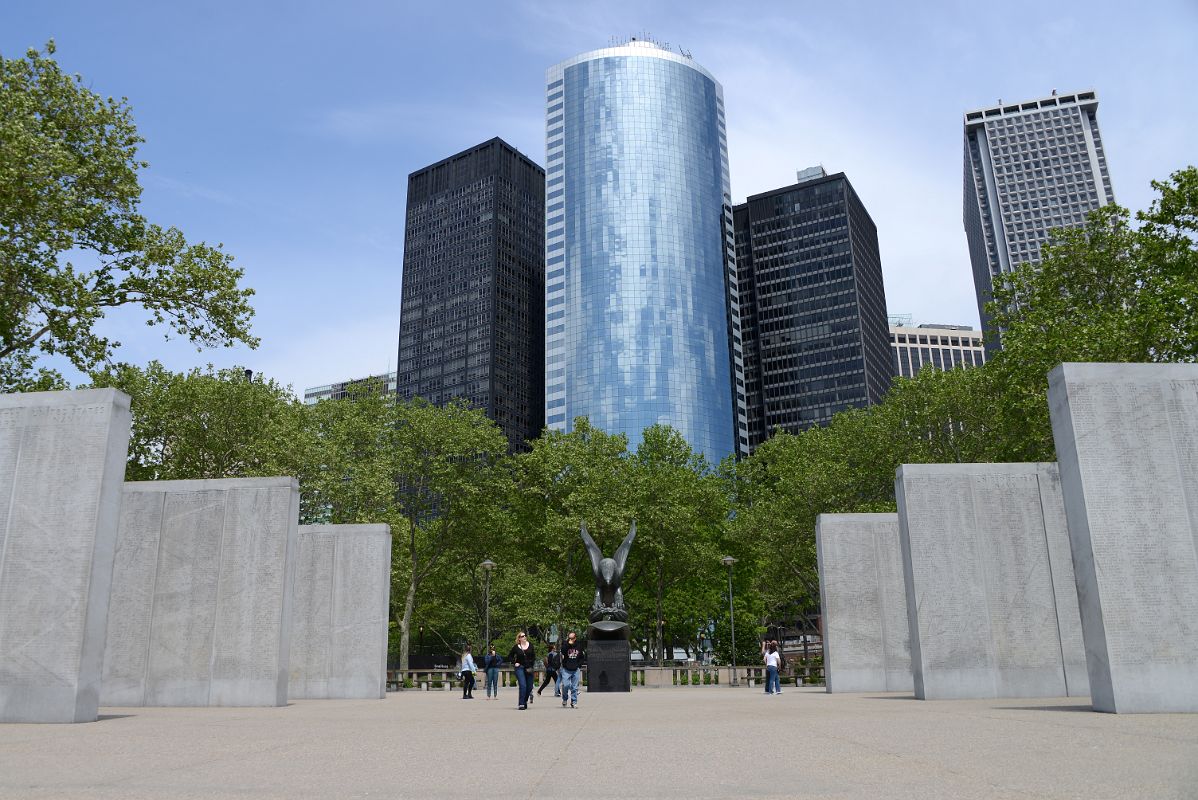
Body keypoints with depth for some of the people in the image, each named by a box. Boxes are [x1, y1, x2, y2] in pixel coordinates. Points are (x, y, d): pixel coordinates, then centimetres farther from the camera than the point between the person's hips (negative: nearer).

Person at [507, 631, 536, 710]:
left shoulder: (530, 645, 2)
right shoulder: (516, 647, -5)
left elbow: (533, 656, 10)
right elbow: (509, 656, 7)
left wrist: (531, 664, 0)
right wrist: (514, 663, -6)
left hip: (528, 668, 4)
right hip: (520, 668, -4)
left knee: (529, 687, 7)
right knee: (523, 686, -16)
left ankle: (524, 702, 28)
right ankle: (521, 704, -11)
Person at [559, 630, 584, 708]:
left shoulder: (579, 646, 6)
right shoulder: (565, 645, -1)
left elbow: (582, 657, 16)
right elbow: (562, 652, -22)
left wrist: (579, 665, 4)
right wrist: (568, 643, -24)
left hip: (576, 670, 2)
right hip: (566, 669, -2)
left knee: (574, 687, 4)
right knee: (565, 685, -11)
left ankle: (574, 702, 14)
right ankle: (564, 700, 13)